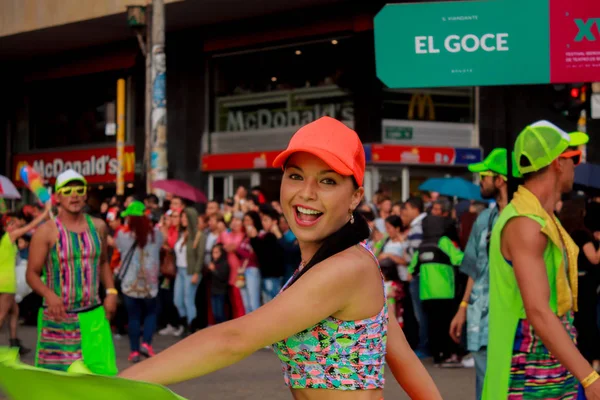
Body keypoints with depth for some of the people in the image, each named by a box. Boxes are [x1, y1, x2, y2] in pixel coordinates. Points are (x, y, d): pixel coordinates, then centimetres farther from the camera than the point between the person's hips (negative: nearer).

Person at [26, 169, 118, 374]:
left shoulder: (98, 227, 8)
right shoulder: (46, 232, -6)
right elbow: (32, 273, -5)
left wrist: (111, 291, 8)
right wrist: (48, 294, -23)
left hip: (94, 317, 3)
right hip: (57, 318, -3)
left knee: (103, 372, -4)